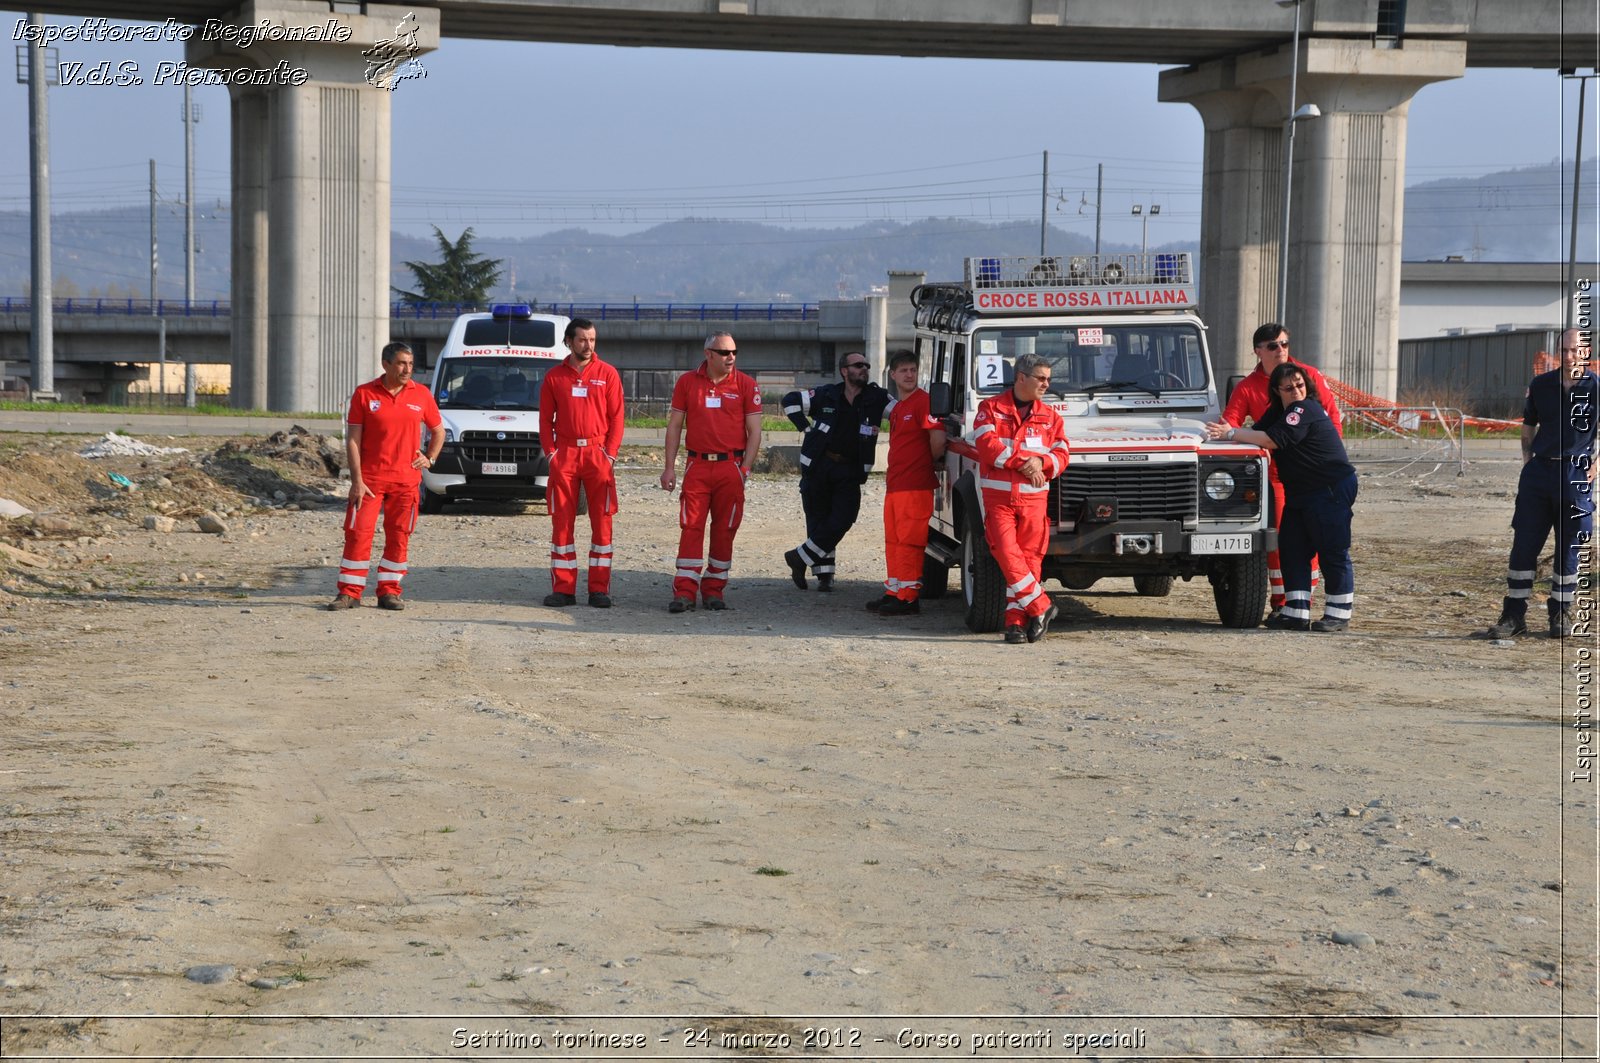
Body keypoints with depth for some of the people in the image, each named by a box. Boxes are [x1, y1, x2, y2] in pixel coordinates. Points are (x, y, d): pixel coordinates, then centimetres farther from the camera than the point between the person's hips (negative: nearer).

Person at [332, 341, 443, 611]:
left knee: (398, 536, 4)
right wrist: (356, 481, -10)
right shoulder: (364, 394, -2)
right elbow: (352, 440, -3)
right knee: (358, 533, -4)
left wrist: (429, 459, 3)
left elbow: (438, 431, 20)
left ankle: (389, 591, 13)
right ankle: (349, 592, 2)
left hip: (406, 480, 2)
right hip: (369, 479, -2)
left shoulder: (421, 394, 5)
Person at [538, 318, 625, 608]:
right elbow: (545, 419, 9)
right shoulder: (554, 377, 8)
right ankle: (563, 588, 5)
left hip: (598, 452, -1)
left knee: (602, 521, -2)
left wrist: (610, 454, -5)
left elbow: (616, 417, 3)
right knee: (561, 522, 1)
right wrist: (551, 452, -2)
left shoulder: (607, 374, 5)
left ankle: (599, 589, 2)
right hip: (564, 455, 1)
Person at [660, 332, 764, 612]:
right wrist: (669, 467, 2)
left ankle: (714, 589, 13)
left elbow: (754, 431, 3)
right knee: (691, 528, -4)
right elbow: (674, 426, 8)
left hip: (731, 466, 0)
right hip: (697, 465, 0)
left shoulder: (745, 385, 3)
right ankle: (685, 591, -3)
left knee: (724, 530, 4)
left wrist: (745, 469, -6)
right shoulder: (687, 382, 5)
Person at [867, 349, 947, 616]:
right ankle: (893, 592, 21)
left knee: (908, 542, -9)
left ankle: (908, 598, -7)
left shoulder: (923, 402, -10)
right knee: (893, 541, 14)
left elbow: (938, 439, -17)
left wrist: (926, 464, -2)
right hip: (894, 483, 9)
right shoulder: (896, 406, 19)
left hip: (915, 486, -9)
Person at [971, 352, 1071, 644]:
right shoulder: (990, 408, 4)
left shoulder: (1050, 417, 12)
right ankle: (1041, 608, -6)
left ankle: (1016, 621, 2)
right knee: (1007, 556, -14)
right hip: (998, 496, -2)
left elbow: (1061, 456, 6)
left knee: (1029, 559, -2)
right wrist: (1024, 462, -14)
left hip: (1034, 498, 2)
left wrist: (1039, 461, -15)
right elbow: (986, 445, -10)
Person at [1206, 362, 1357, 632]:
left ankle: (1338, 615, 1)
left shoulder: (1305, 410, -18)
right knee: (1293, 550, 5)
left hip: (1332, 488, -10)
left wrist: (1231, 433, -21)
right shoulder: (1279, 411, 12)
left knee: (1333, 553, -4)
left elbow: (1271, 440, -25)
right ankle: (1297, 614, 7)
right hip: (1299, 493, 10)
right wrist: (1231, 431, -13)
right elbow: (1258, 432, 7)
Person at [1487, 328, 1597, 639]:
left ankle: (1561, 614, 16)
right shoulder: (1541, 385, 7)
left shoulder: (1594, 387, -3)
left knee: (1568, 548, 4)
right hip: (1539, 471, 3)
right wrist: (1527, 459, 9)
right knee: (1523, 544, 0)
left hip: (1576, 473, -3)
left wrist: (1595, 464, -4)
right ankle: (1514, 615, 5)